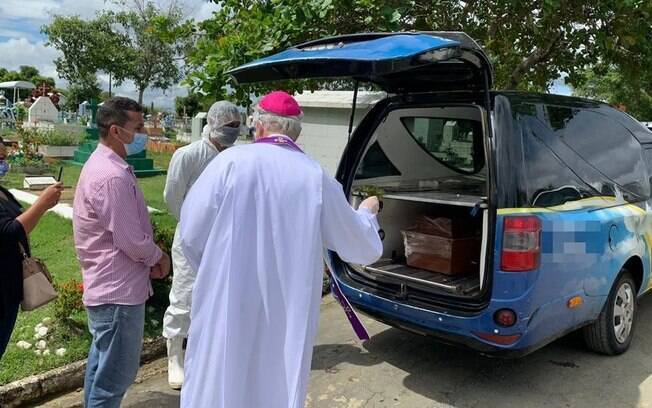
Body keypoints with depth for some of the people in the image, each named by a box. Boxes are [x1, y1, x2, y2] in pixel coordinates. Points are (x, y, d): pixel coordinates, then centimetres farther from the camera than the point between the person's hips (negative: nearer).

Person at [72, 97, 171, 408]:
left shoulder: (103, 164, 9)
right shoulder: (113, 177, -25)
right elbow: (132, 241, -24)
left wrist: (152, 256, 2)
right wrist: (158, 258, -5)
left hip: (106, 285, 11)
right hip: (119, 290, -11)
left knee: (102, 363, 25)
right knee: (116, 374, 4)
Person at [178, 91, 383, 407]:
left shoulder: (231, 161, -8)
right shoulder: (316, 177, -2)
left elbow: (190, 234, -4)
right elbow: (362, 249, 6)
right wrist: (367, 213, 28)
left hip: (226, 308, -1)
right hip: (287, 315, 2)